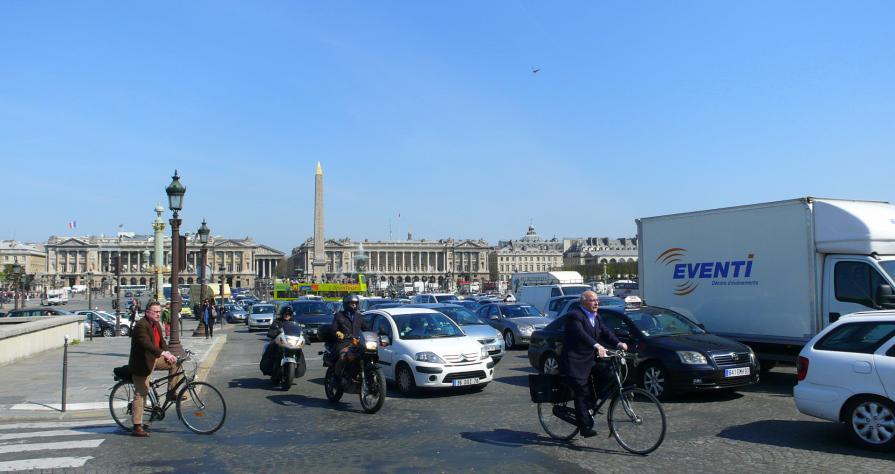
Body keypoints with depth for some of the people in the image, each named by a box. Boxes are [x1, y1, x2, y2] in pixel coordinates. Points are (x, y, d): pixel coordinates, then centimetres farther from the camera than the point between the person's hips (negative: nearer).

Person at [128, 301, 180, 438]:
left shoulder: (156, 325, 8)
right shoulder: (141, 325, -21)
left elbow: (162, 342, 6)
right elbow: (147, 343, -33)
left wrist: (169, 355, -11)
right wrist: (164, 353, -41)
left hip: (154, 360, 8)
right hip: (142, 363, -8)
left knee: (174, 363, 3)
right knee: (141, 394, -5)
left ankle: (171, 393, 13)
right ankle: (137, 427, 1)